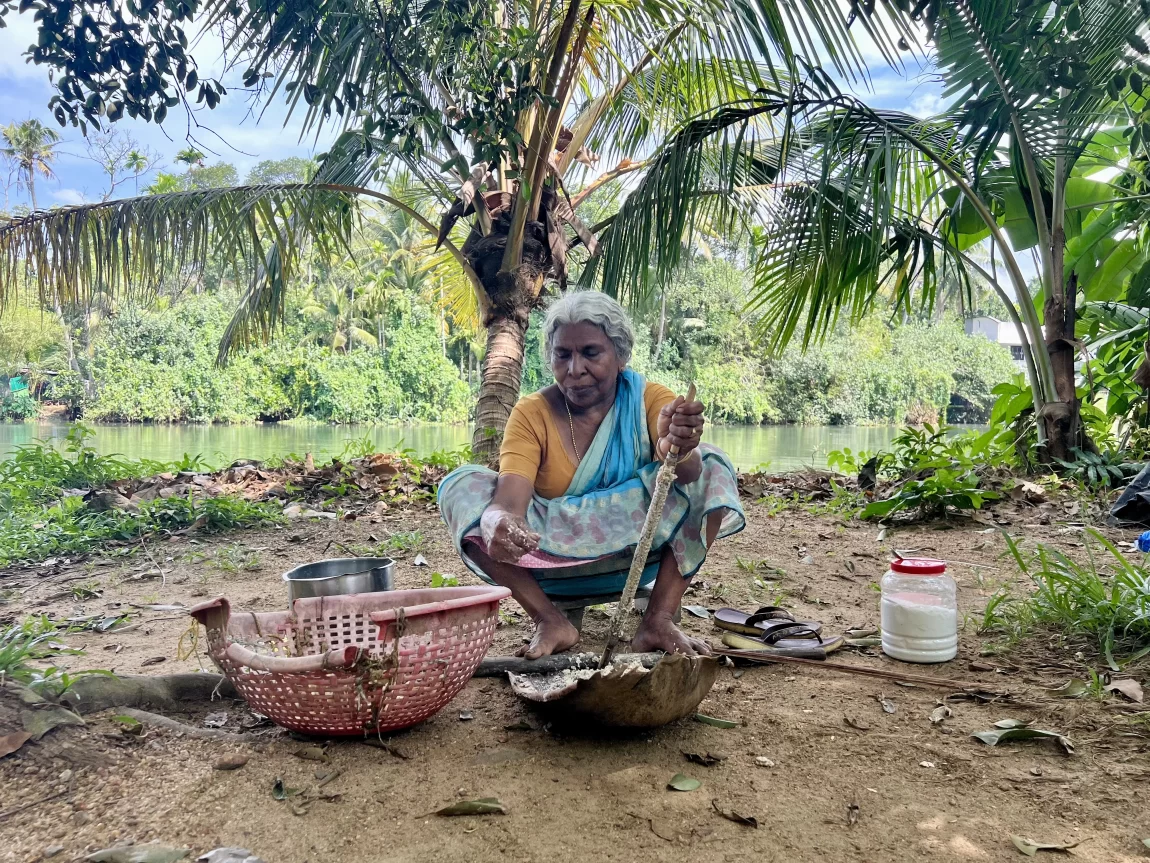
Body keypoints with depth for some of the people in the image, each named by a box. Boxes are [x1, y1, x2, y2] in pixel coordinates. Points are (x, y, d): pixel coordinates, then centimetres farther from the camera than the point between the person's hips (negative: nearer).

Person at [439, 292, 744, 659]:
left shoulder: (649, 398, -8)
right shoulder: (532, 412, -9)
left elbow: (684, 474, -27)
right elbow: (511, 500, -24)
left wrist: (679, 452, -52)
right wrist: (499, 524, -49)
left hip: (636, 552, 0)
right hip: (552, 557, 0)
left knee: (711, 468, -19)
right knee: (461, 486, -19)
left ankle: (659, 619, -25)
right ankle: (551, 621, -24)